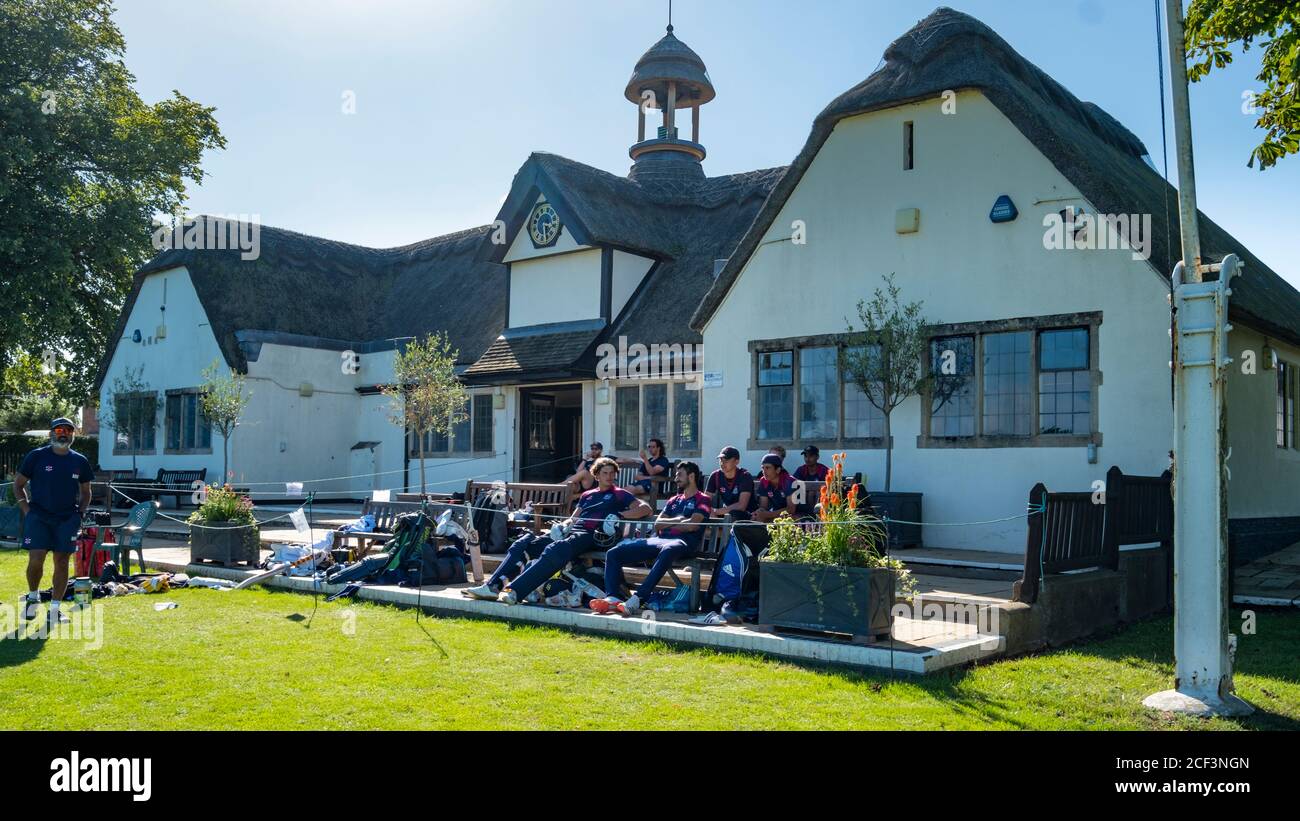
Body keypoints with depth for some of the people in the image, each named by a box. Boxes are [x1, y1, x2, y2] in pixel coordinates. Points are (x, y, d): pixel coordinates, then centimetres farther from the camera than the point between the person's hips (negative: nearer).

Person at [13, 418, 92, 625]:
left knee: (62, 562, 1)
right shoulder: (36, 456, 1)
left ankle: (54, 609, 9)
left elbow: (85, 492, 19)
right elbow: (18, 484, 7)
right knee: (36, 559, -10)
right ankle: (32, 596, 18)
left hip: (67, 519, 2)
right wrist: (26, 509, -3)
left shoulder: (80, 461, 9)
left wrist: (81, 513, 5)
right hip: (38, 516, -2)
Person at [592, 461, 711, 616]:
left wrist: (668, 525, 7)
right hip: (659, 539, 7)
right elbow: (657, 524, 21)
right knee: (613, 553, -10)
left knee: (668, 550, -46)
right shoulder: (674, 500, 32)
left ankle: (636, 599, -53)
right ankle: (612, 598, -28)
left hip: (682, 542, -7)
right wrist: (676, 520, 5)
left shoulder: (702, 500, 11)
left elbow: (692, 525, -6)